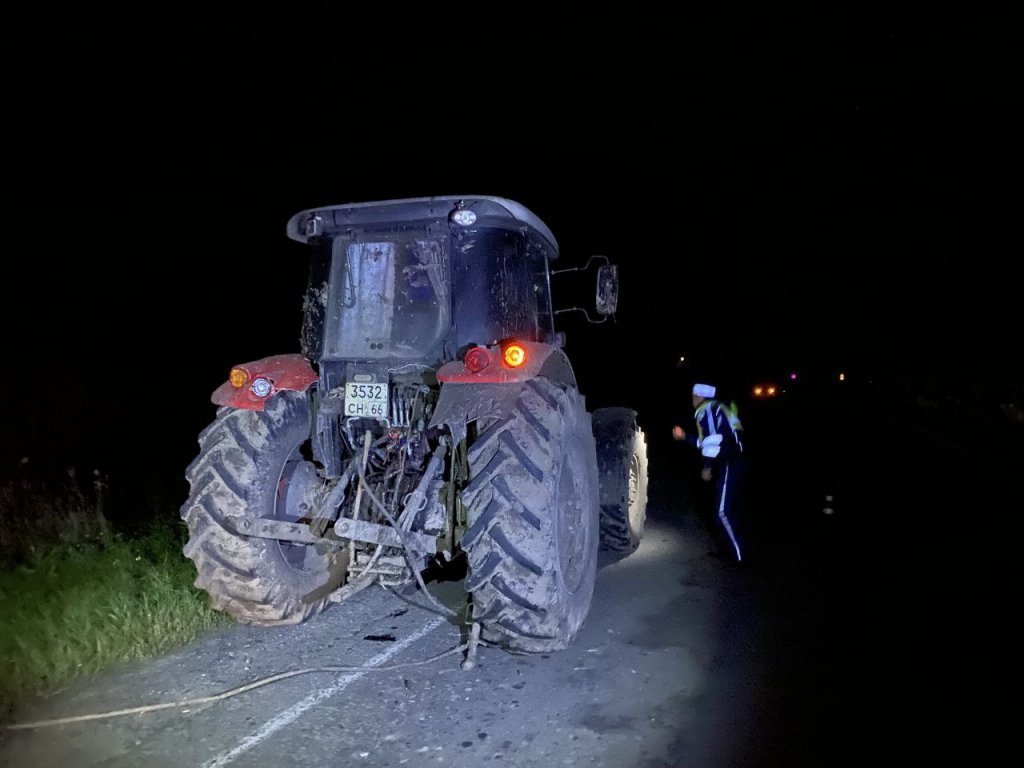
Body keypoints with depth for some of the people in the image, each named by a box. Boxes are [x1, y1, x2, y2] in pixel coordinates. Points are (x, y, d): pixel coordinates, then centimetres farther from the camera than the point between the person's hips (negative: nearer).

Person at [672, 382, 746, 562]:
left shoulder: (705, 410, -9)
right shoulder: (713, 409, 21)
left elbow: (713, 440, -20)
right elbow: (709, 441, 26)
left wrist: (708, 466, -16)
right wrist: (684, 436, 30)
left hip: (728, 464, -10)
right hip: (731, 462, 10)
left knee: (722, 512, -10)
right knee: (728, 508, 16)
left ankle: (738, 556, -8)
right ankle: (734, 550, 24)